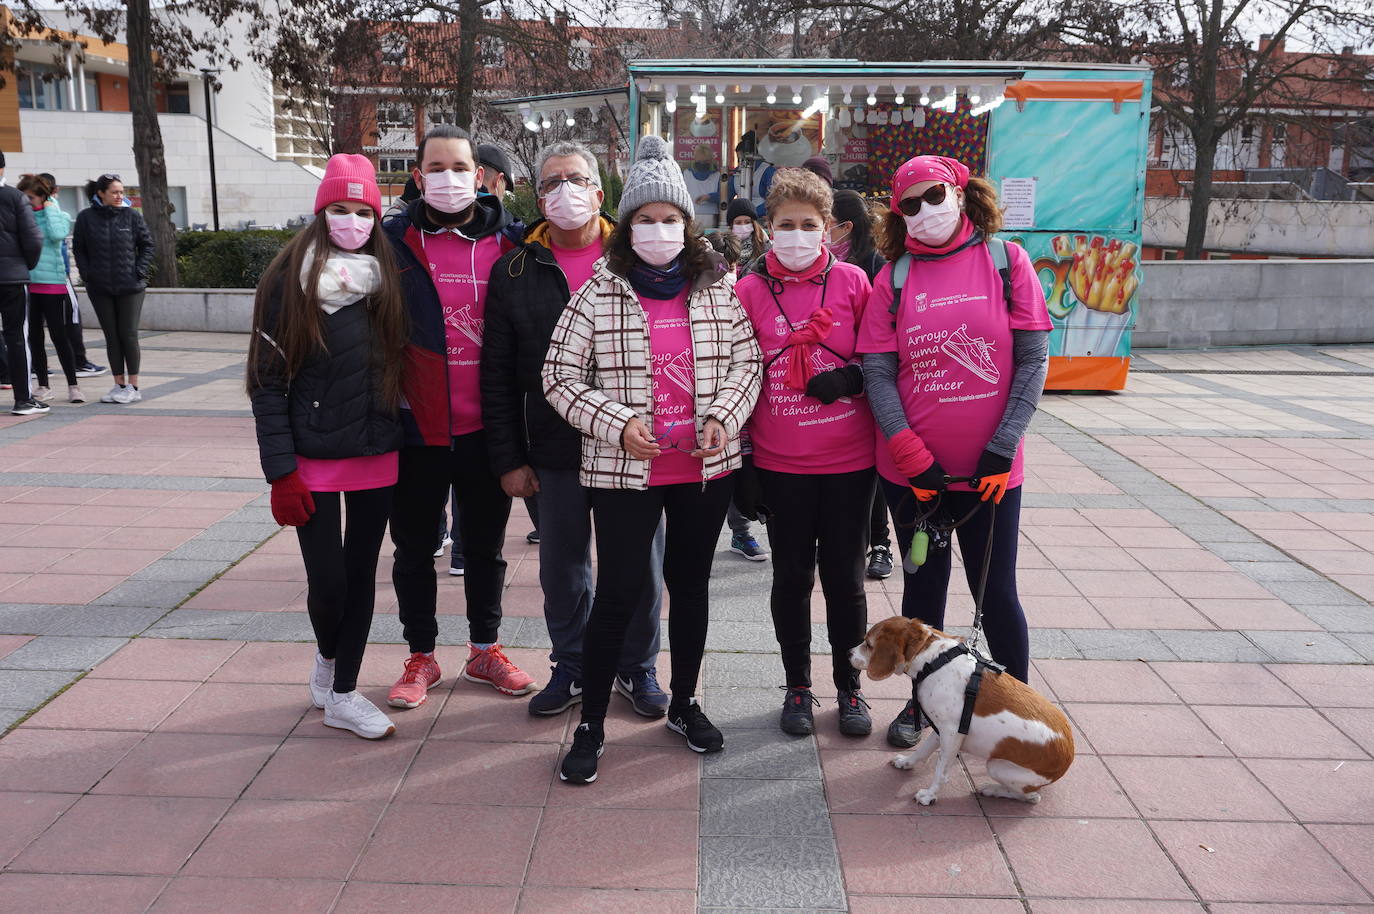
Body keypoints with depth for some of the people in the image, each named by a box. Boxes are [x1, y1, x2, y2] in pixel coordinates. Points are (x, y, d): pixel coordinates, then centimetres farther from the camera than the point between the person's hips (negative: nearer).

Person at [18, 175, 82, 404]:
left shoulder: (58, 215, 2)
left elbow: (57, 234, -18)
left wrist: (49, 209, -8)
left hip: (52, 282, -4)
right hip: (28, 282, 4)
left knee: (59, 335, -2)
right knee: (34, 337, 8)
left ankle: (73, 386, 6)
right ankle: (43, 386, 17)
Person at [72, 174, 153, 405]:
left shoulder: (132, 215, 0)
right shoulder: (86, 217, 1)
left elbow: (147, 244, 6)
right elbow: (79, 249, 8)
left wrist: (140, 271, -4)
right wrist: (87, 275, -2)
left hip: (130, 287, -2)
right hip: (100, 288, 2)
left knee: (128, 334, -2)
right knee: (111, 336, 7)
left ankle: (133, 387, 5)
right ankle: (119, 385, 15)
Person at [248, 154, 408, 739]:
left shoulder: (386, 280, 5)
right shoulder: (289, 280, -5)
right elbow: (267, 379, -6)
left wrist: (402, 438, 5)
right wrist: (281, 470, -12)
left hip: (378, 455, 3)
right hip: (313, 459, -3)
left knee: (361, 573, 9)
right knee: (327, 580, -1)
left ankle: (342, 696, 23)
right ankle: (327, 659, 32)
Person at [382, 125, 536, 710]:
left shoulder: (506, 243, 2)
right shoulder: (394, 240, -2)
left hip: (485, 426, 1)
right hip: (417, 426, -1)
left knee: (485, 545, 15)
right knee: (414, 547, 11)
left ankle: (485, 650, 33)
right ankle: (421, 657, 29)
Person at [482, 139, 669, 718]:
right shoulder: (515, 272, 4)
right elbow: (497, 376, 5)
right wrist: (508, 459, 1)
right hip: (554, 451, 1)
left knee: (639, 563, 9)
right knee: (562, 567, 13)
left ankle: (637, 666, 29)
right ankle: (572, 665, 32)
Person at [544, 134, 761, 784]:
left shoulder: (717, 289, 3)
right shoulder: (599, 292, -5)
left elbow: (746, 361, 8)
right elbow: (560, 376, -5)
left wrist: (723, 418, -9)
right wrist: (618, 424, -16)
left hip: (707, 467, 3)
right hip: (624, 469, -3)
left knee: (691, 584, 15)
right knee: (618, 595, -1)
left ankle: (684, 704, 35)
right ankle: (590, 726, 17)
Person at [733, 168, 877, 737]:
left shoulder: (852, 281, -1)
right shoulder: (749, 291, 0)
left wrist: (851, 377, -15)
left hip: (849, 459, 0)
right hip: (780, 462, 0)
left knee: (845, 576, 9)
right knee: (792, 575, 11)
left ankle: (849, 686, 28)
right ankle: (797, 686, 28)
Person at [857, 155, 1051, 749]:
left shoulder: (1006, 261, -1)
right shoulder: (894, 277, 1)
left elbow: (1033, 360, -3)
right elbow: (877, 372, -3)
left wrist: (1003, 447, -10)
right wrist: (911, 455, -11)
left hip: (990, 470, -1)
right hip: (911, 472, 1)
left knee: (997, 593, 7)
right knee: (924, 587, 14)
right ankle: (922, 701, 32)